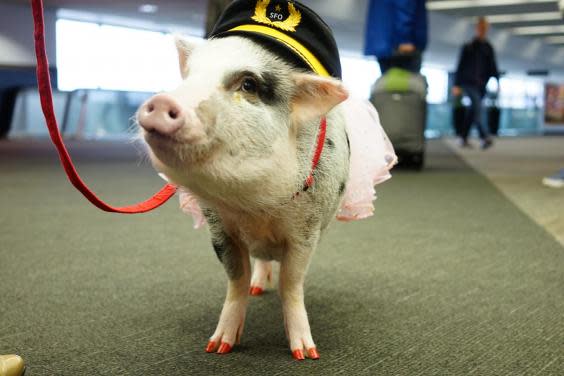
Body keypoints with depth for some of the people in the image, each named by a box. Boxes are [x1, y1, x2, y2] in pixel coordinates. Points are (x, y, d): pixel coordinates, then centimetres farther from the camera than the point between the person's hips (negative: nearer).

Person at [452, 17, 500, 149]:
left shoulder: (488, 48, 14)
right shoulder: (468, 47, 1)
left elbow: (493, 67, 15)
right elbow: (460, 66, -1)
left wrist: (497, 82, 3)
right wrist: (457, 85, -6)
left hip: (481, 85, 5)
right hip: (468, 83, -5)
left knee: (473, 111, 7)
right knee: (478, 107, -20)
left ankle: (463, 138, 16)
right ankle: (485, 137, -29)